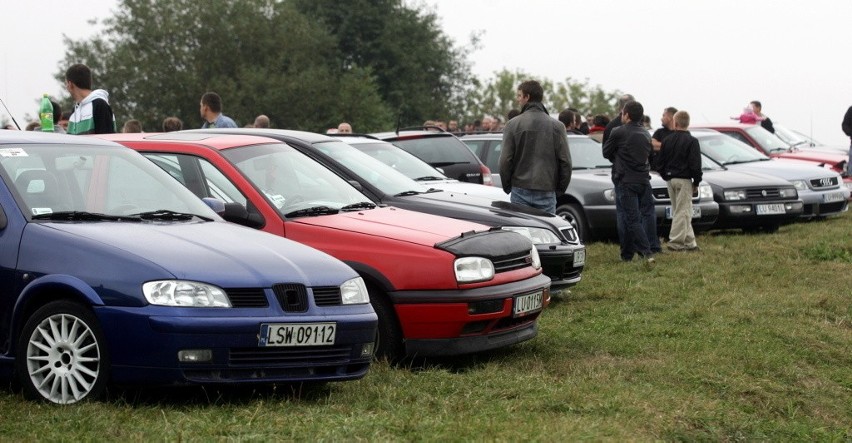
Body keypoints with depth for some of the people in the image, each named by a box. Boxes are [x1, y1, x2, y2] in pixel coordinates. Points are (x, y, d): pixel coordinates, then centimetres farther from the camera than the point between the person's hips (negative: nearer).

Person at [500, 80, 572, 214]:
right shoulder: (557, 126, 2)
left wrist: (507, 186, 9)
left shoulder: (513, 124, -2)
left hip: (520, 191, -1)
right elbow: (565, 161, 1)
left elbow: (505, 160, -3)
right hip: (546, 192, 1)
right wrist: (561, 187, 12)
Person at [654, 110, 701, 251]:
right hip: (684, 180, -6)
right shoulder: (691, 141, -11)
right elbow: (695, 165, -13)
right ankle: (676, 242, -6)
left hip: (670, 180, 6)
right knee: (682, 212, -2)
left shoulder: (667, 140, 4)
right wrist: (696, 182, -1)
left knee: (681, 213, 12)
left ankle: (689, 242, 14)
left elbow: (659, 162, 8)